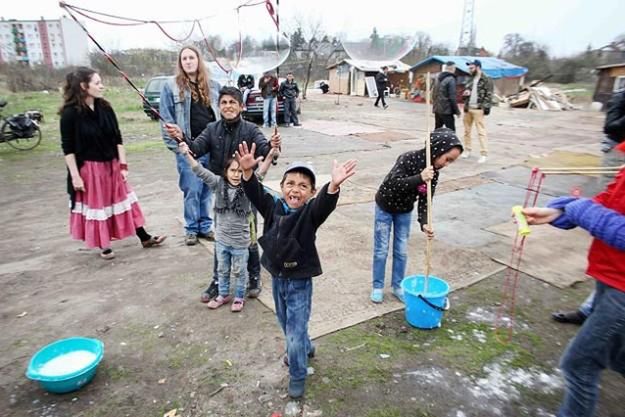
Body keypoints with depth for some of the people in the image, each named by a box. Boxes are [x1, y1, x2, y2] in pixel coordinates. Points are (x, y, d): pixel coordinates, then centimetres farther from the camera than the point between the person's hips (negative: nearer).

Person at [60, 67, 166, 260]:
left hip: (111, 165, 4)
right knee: (96, 205, 9)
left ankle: (145, 238, 20)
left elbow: (117, 138, 2)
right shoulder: (70, 113, -13)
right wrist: (75, 176, -13)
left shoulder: (105, 108, -1)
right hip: (89, 168, -4)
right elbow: (67, 148, -11)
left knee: (123, 200, 12)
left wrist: (123, 165, 0)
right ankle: (104, 246, 24)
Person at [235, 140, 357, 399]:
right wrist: (248, 173, -39)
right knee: (285, 323, 26)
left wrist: (333, 186, -60)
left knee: (295, 332, 3)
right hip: (277, 278, 6)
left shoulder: (310, 213, -19)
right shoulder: (273, 207, -7)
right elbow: (255, 193, -19)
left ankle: (298, 375, 29)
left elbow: (325, 204, -39)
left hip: (299, 281, -5)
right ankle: (305, 348, 54)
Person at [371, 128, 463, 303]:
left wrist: (424, 223, -25)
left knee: (401, 251, 9)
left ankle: (397, 285, 27)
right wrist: (419, 178, -49)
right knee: (381, 249, 5)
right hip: (385, 207, -5)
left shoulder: (434, 172, -11)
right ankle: (377, 286, 21)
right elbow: (394, 184, -38)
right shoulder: (409, 158, -29)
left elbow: (425, 201, -11)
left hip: (405, 211, 5)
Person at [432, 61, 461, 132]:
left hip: (437, 109, 8)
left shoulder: (438, 78, 12)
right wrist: (457, 111, -9)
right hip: (446, 111, -8)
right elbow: (452, 97, -15)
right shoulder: (451, 79, -12)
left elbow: (433, 94, 18)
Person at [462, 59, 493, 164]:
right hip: (468, 108, 7)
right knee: (467, 131, 11)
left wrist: (486, 108, -16)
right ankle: (467, 150, 23)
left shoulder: (486, 80, -3)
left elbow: (489, 95, -7)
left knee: (481, 132, -9)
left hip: (478, 109, -7)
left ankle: (484, 154, -9)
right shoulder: (470, 80, 17)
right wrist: (466, 93, 1)